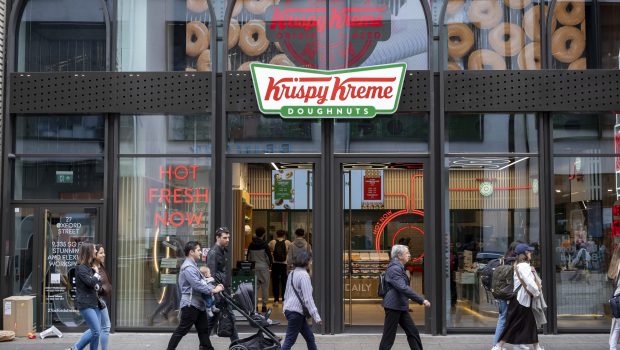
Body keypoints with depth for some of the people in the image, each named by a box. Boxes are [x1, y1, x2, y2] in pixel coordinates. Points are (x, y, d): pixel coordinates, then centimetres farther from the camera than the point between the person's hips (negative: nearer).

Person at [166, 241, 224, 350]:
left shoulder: (192, 265, 17)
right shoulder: (188, 267, -17)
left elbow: (200, 282, 14)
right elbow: (197, 285, -24)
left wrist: (214, 287, 1)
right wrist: (213, 290, -18)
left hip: (198, 303, 10)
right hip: (190, 304, -10)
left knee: (203, 329, 12)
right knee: (182, 330, -4)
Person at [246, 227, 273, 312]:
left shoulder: (251, 245, 3)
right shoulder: (264, 244, -8)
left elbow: (248, 257, 8)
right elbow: (269, 256, -8)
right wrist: (270, 265, 8)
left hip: (254, 267, 4)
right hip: (263, 267, -4)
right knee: (265, 287, 2)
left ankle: (254, 305, 7)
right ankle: (264, 306, 1)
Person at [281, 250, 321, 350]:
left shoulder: (292, 273, 12)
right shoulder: (304, 275, -15)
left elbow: (286, 294, 18)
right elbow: (307, 298, -21)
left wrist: (285, 308, 27)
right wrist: (316, 316, -21)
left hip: (289, 309, 10)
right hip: (296, 311, -10)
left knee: (310, 337, 14)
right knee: (289, 341, -6)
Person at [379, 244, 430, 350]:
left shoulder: (399, 267, 14)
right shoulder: (394, 269, -18)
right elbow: (403, 288, -27)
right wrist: (421, 300, -27)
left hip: (401, 307, 10)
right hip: (393, 306, -10)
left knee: (413, 332, 8)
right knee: (389, 336, -3)